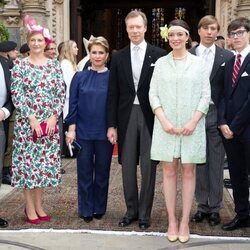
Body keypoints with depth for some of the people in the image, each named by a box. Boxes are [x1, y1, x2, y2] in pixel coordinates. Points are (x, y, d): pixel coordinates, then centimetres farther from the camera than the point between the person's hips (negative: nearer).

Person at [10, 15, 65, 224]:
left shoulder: (54, 65, 7)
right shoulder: (20, 65, -1)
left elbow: (61, 94, 4)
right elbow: (16, 94, -7)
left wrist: (54, 116, -8)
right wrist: (31, 118, -13)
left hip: (50, 122, 3)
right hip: (27, 122, -2)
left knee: (45, 162, 7)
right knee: (27, 161, 0)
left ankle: (38, 205, 21)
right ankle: (29, 207, 13)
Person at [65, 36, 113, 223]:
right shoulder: (80, 77, 3)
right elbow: (73, 104, 2)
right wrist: (71, 129, -4)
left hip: (104, 133, -1)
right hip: (83, 132, 1)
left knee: (102, 171, 10)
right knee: (84, 172, 7)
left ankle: (99, 209, 23)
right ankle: (86, 210, 19)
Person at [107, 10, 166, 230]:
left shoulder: (159, 55, 0)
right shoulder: (118, 57, 7)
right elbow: (113, 93, 6)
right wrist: (112, 125, 2)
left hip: (150, 117, -2)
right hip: (127, 116, 2)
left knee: (148, 167, 4)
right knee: (128, 167, 9)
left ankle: (144, 213, 17)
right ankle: (131, 210, 23)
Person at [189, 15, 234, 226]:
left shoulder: (227, 57, 2)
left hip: (216, 115, -1)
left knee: (216, 164, 5)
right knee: (198, 163, 9)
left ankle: (215, 208, 15)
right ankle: (202, 206, 20)